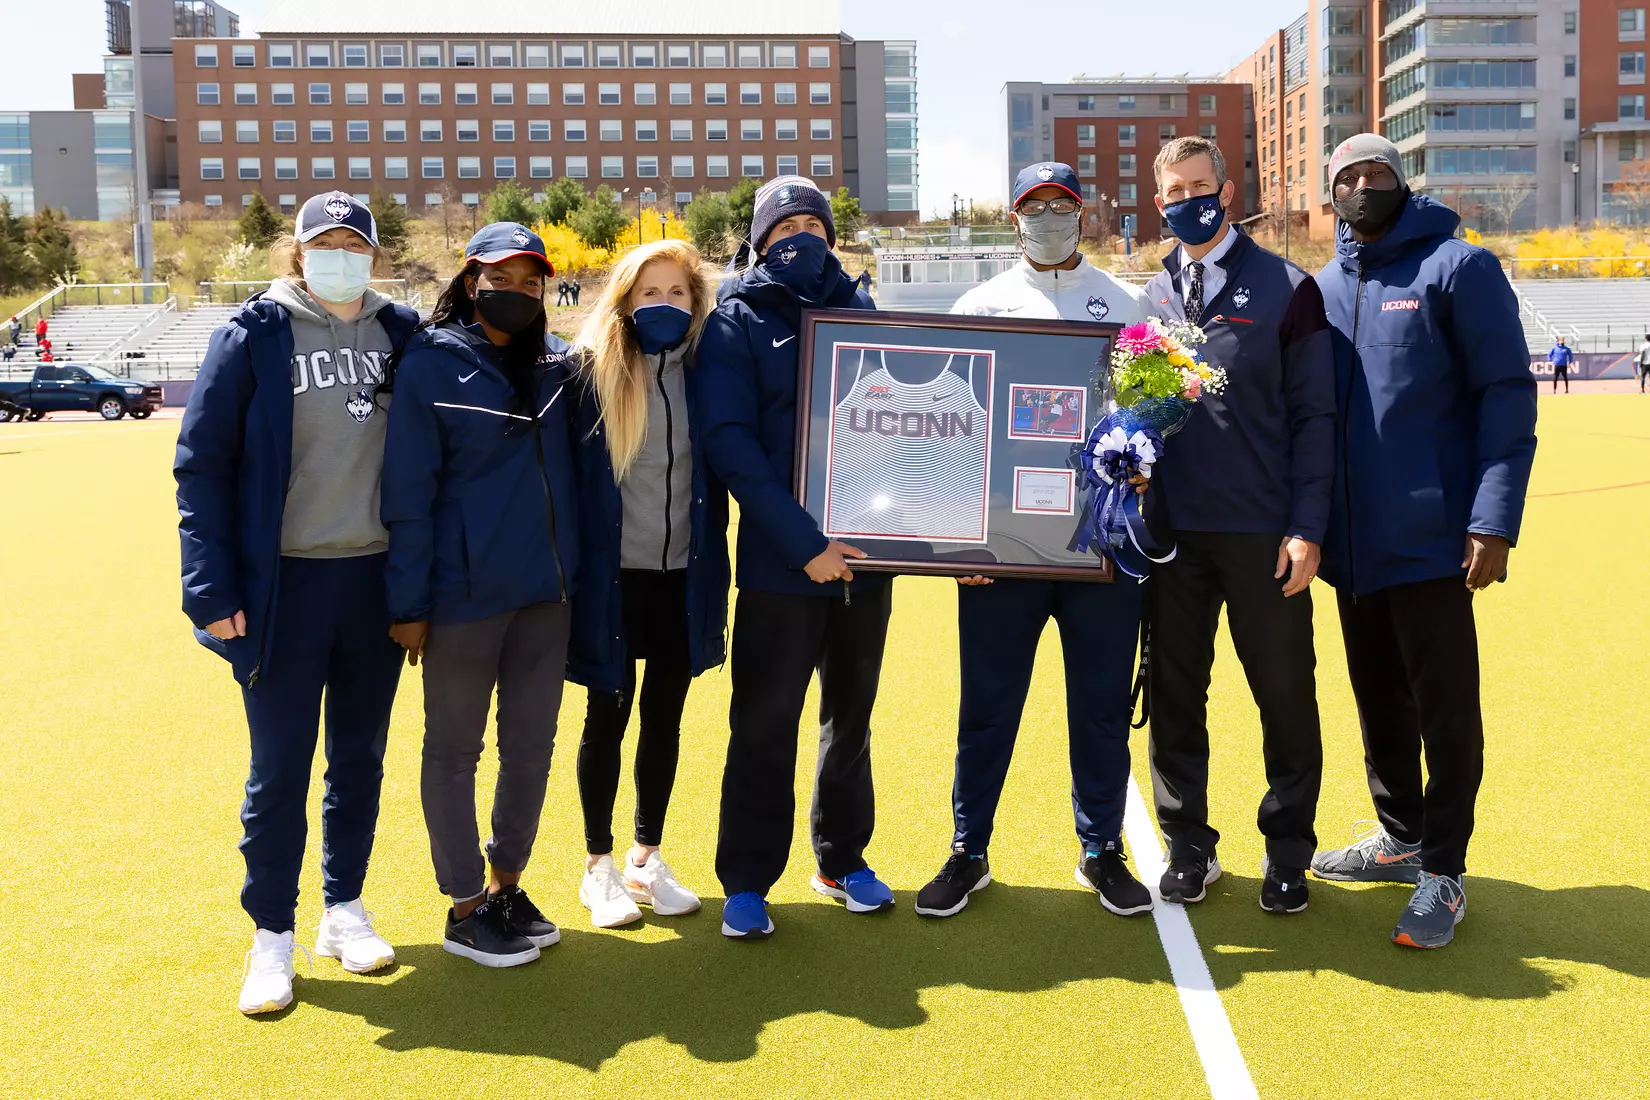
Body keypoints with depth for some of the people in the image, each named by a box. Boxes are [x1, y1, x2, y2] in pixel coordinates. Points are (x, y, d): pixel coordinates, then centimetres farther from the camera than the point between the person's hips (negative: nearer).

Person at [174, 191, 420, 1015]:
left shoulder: (403, 335, 4)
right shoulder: (254, 335, -5)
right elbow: (201, 463, -5)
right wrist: (213, 590, -10)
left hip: (379, 580, 3)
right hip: (285, 586, -3)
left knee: (361, 757, 13)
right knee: (279, 768, 4)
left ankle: (344, 909, 30)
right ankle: (271, 934, 20)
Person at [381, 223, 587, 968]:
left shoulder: (558, 364, 7)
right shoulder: (430, 367, -6)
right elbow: (408, 494, -7)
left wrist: (579, 568, 7)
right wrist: (409, 602, -9)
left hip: (545, 591, 5)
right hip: (464, 594, -5)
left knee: (532, 745, 12)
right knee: (454, 750, 6)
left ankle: (506, 884, 30)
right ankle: (465, 909, 19)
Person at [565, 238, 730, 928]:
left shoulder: (705, 373, 2)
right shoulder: (594, 370, -6)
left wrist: (713, 568, 6)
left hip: (683, 574, 3)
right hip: (615, 575, -3)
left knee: (665, 715, 12)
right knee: (608, 715, 8)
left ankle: (648, 859, 27)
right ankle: (599, 866, 22)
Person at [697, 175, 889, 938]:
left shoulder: (860, 312, 12)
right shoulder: (737, 320, -1)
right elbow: (728, 440, -12)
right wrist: (802, 542, -20)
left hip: (865, 552, 4)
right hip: (779, 561, -4)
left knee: (851, 716, 14)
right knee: (765, 724, 1)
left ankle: (843, 860, 29)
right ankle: (747, 883, 15)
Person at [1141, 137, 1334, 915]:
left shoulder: (1286, 290, 0)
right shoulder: (1147, 298, 10)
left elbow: (1313, 415, -3)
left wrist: (1307, 528, -10)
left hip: (1264, 536, -3)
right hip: (1171, 531, 3)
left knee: (1285, 692, 5)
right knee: (1174, 692, 9)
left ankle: (1287, 851, 21)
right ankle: (1189, 846, 23)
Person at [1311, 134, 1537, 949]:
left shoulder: (1457, 268, -4)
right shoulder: (1323, 288, 12)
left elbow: (1508, 392, -9)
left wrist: (1494, 521, -17)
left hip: (1431, 536, -6)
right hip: (1353, 539, 6)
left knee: (1445, 706, 0)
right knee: (1380, 698, 16)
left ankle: (1443, 871, 11)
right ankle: (1402, 837, 31)